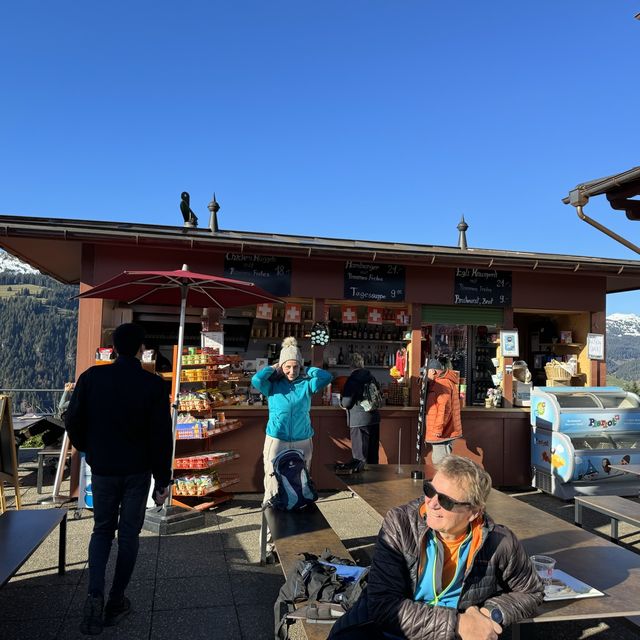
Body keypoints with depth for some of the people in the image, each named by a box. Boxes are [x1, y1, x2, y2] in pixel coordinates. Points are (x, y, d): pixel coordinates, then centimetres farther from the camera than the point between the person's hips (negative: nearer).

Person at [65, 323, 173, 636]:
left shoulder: (91, 377, -9)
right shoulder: (153, 384, -13)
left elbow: (72, 420, -2)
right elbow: (162, 436, -12)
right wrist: (163, 480, -3)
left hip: (102, 469, 2)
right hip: (138, 471, -1)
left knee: (102, 529, 19)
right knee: (129, 534, 13)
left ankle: (95, 595, 2)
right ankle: (117, 602, 22)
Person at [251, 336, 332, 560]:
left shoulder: (306, 384, 2)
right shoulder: (272, 385, -1)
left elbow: (327, 377, -13)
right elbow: (256, 379, -20)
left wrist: (306, 369, -2)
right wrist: (273, 368, -6)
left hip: (302, 445, 2)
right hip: (276, 443, -2)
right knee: (273, 493, -2)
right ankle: (270, 543, 7)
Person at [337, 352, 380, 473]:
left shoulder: (353, 379, -15)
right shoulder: (371, 377, 7)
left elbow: (346, 403, -16)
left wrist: (341, 403, 4)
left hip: (359, 421, -7)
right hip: (374, 419, 7)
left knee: (359, 458, -1)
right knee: (373, 455, 17)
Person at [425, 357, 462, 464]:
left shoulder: (443, 383, -17)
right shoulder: (443, 381, 16)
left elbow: (444, 408, -24)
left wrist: (438, 429, -21)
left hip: (442, 433, -11)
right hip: (446, 431, 11)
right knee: (438, 460, 16)